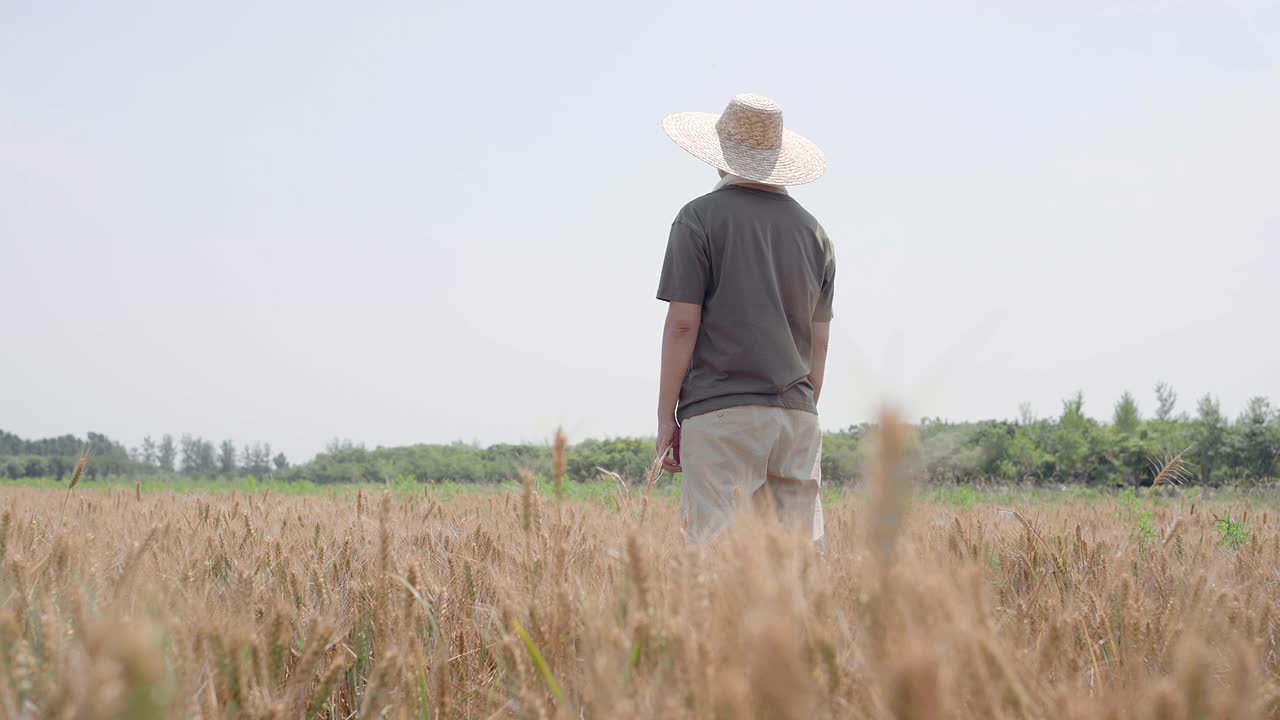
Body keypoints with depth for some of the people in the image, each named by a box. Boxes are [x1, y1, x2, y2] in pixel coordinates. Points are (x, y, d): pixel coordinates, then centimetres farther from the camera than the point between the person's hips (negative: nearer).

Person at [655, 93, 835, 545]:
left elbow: (683, 324, -7)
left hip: (720, 411, -5)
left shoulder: (701, 218, -2)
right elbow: (820, 342, 15)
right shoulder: (813, 230, 14)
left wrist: (666, 415, -2)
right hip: (795, 414, 5)